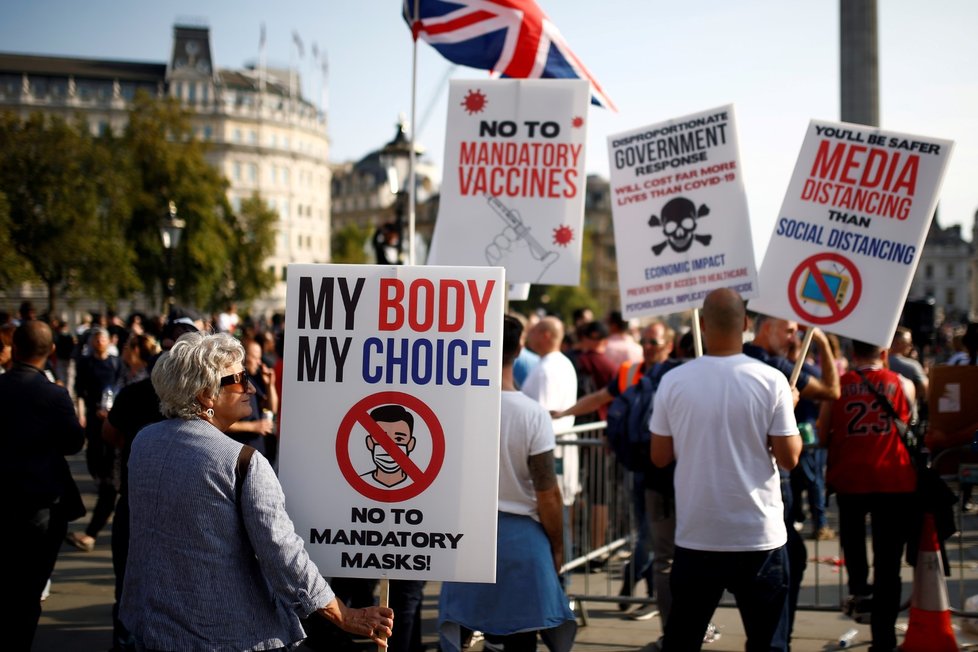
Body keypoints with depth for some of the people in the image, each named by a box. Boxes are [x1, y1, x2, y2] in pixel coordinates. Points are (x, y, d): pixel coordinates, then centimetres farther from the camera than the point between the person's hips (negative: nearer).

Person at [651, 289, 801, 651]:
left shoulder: (673, 381, -5)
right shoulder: (771, 381, -9)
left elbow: (660, 457, 3)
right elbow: (789, 458, -6)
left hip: (696, 537, 2)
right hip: (759, 536, -2)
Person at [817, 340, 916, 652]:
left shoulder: (838, 386, 2)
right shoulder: (903, 385, 4)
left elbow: (823, 438, 7)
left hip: (850, 477, 1)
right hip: (895, 480, 0)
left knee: (851, 527, 33)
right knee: (888, 564, 3)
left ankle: (858, 587, 22)